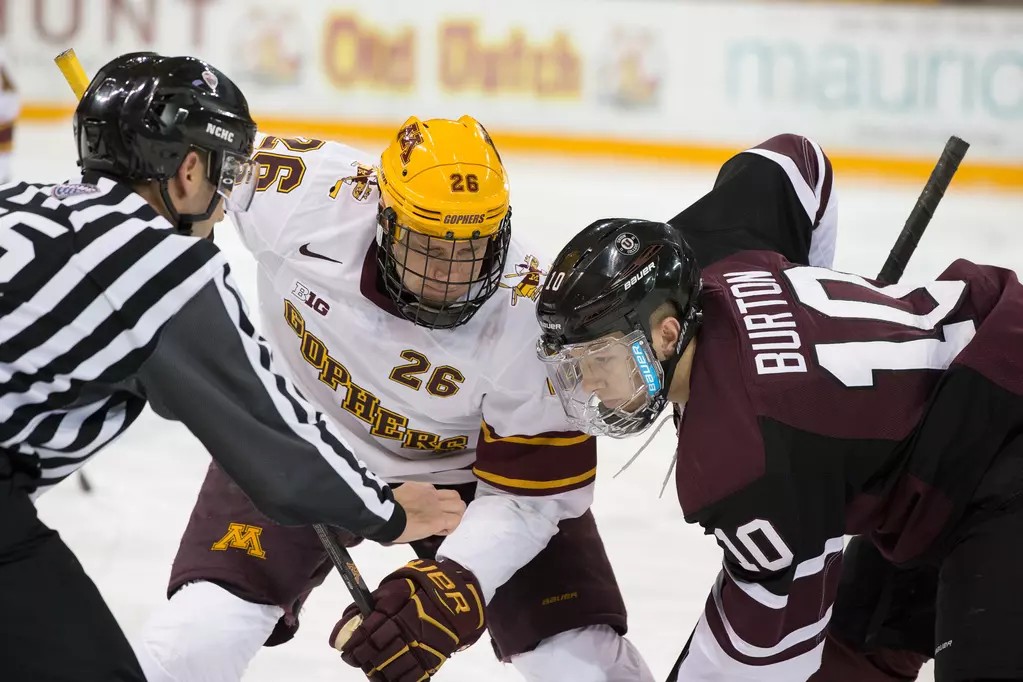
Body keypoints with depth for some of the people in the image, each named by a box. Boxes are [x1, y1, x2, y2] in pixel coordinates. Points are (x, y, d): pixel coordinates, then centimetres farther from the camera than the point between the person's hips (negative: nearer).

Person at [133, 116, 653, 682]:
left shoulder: (529, 321, -31)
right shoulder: (300, 195, -30)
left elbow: (530, 491, -23)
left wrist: (457, 584, -37)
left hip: (463, 468, 0)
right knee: (203, 626, -17)